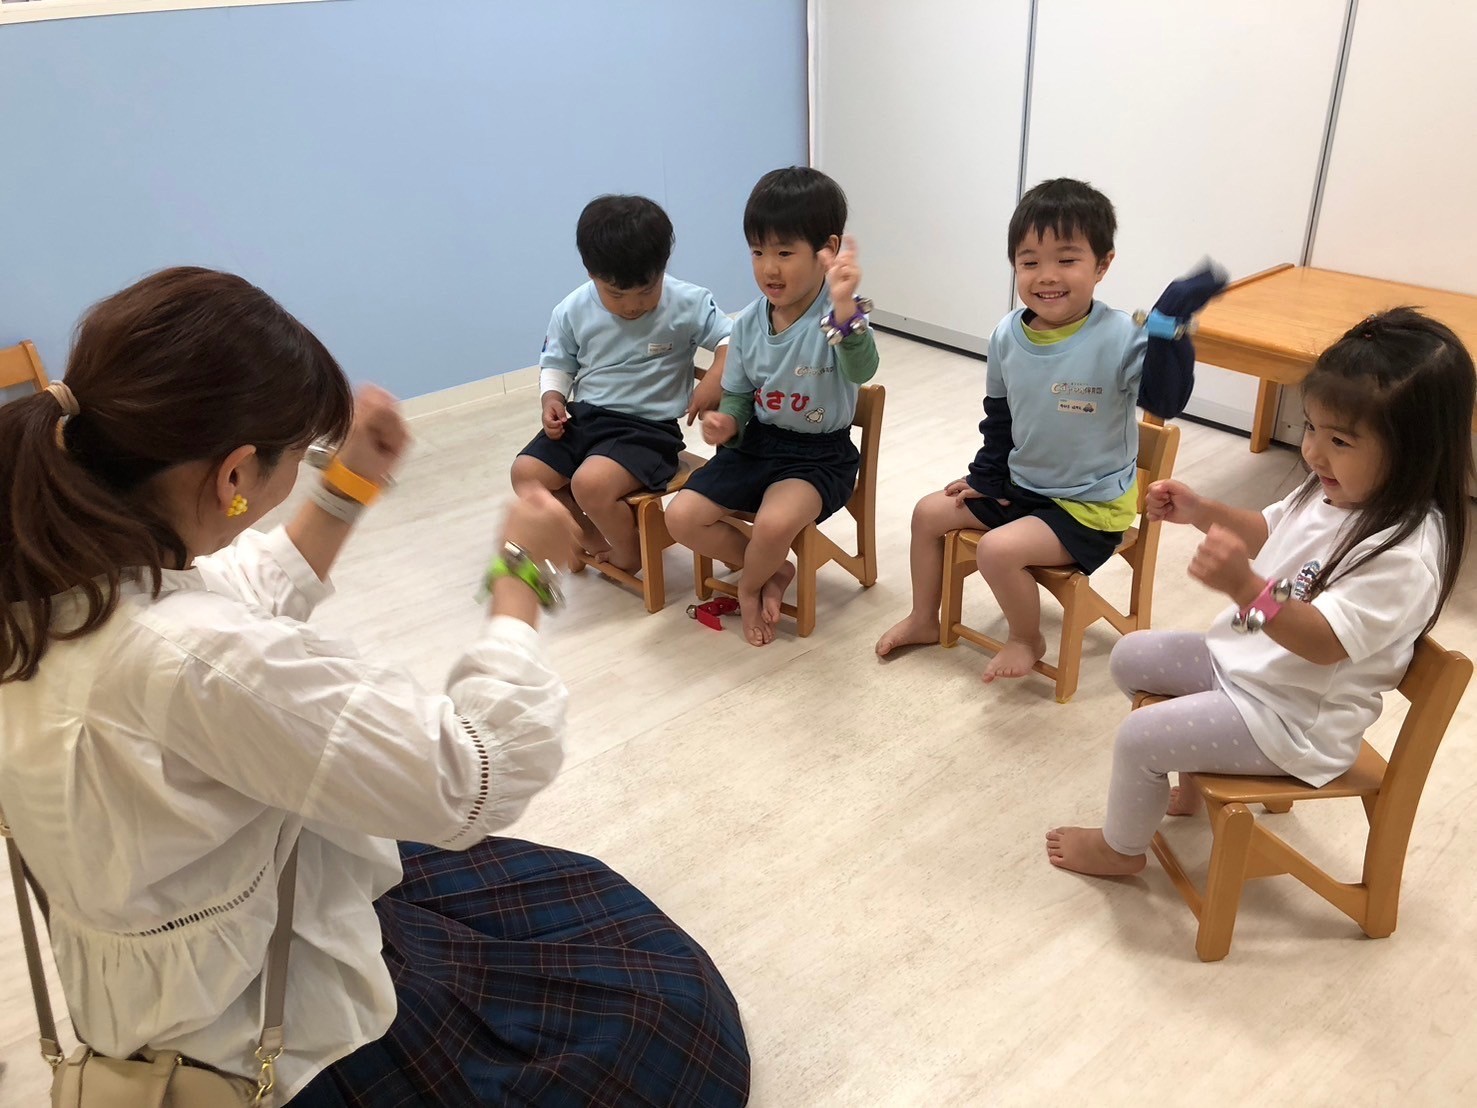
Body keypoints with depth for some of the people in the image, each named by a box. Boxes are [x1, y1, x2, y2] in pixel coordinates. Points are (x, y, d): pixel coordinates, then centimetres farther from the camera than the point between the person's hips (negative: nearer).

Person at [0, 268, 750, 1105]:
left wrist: (350, 489, 5)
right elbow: (474, 783, -29)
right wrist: (524, 574, -17)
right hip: (271, 1021, -8)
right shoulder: (194, 659, -40)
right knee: (668, 1001, 9)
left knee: (586, 902, 22)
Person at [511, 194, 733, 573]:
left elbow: (731, 337, -4)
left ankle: (629, 551, 3)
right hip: (584, 416, 5)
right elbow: (557, 364, 12)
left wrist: (716, 379, -23)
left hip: (649, 426, -5)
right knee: (525, 473, -9)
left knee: (590, 483, -28)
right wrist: (552, 399, -7)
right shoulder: (573, 311, -1)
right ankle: (592, 534, 12)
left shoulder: (687, 304, -11)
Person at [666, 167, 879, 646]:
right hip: (757, 443, 6)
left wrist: (845, 307, -59)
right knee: (682, 516, -9)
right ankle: (774, 571, 11)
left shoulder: (837, 316, -19)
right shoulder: (749, 323, -2)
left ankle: (751, 586, 4)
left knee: (773, 524, -33)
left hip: (820, 454, -6)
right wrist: (726, 420, -13)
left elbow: (861, 370, -41)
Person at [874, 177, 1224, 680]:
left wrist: (1170, 326, -49)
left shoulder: (1119, 337, -23)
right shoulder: (1007, 336, -4)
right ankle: (924, 619, 30)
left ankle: (1027, 640, 5)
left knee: (999, 549, -25)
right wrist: (983, 477, 14)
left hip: (1092, 505, -7)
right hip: (1020, 486, 7)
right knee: (929, 512, 10)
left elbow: (1166, 399, -38)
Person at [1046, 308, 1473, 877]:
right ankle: (1193, 773, 34)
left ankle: (1121, 846, 18)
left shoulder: (1406, 552, -30)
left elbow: (1325, 642, -35)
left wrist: (1244, 587, -50)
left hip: (1294, 718, -9)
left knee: (1137, 738, -13)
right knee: (1132, 656, 15)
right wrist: (1202, 512, -2)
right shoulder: (1334, 489, -4)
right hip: (1240, 660, 9)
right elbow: (1267, 533, 15)